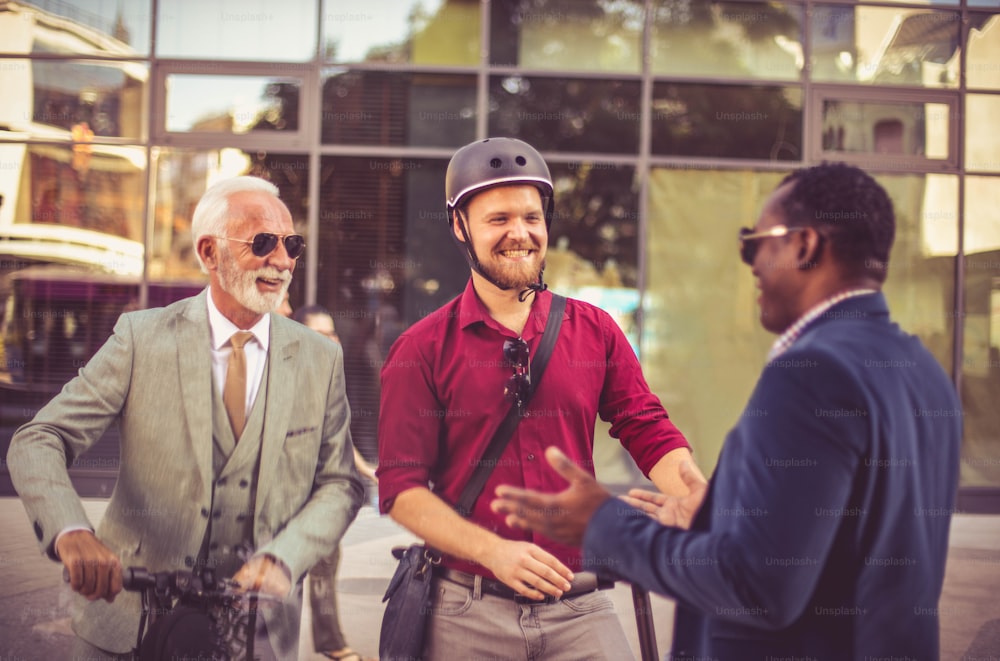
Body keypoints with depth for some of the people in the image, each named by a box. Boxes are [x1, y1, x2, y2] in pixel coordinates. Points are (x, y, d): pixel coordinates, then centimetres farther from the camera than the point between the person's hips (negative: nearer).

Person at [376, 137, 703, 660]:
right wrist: (494, 551, -18)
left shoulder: (595, 332, 7)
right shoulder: (422, 350, -1)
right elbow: (401, 487, -5)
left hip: (581, 610, 2)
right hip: (468, 612, -2)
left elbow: (650, 434, 3)